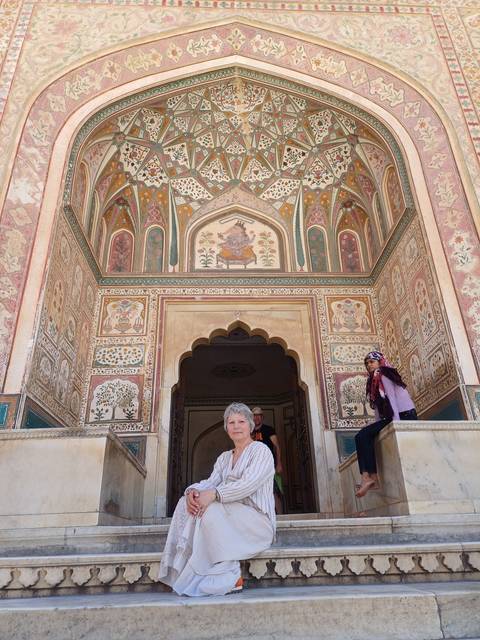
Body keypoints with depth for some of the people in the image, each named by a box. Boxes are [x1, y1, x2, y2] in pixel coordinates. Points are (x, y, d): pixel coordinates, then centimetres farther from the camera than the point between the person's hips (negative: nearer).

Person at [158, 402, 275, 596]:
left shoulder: (261, 451, -3)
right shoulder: (224, 457, 19)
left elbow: (248, 485, -19)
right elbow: (211, 482, 5)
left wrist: (214, 494, -32)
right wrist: (193, 490, -20)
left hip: (256, 519, -6)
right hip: (230, 516, 7)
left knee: (212, 510, -31)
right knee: (185, 502, -14)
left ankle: (230, 577, -21)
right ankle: (186, 570, -17)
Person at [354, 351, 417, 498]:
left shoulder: (384, 375, -1)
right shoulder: (374, 381, 24)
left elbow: (391, 398, -13)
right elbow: (378, 406, 18)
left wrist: (396, 422, -23)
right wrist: (376, 427, 6)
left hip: (404, 416, -8)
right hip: (390, 418, 8)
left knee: (363, 435, -19)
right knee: (364, 436, -7)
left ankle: (368, 477, -23)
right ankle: (372, 477, -15)